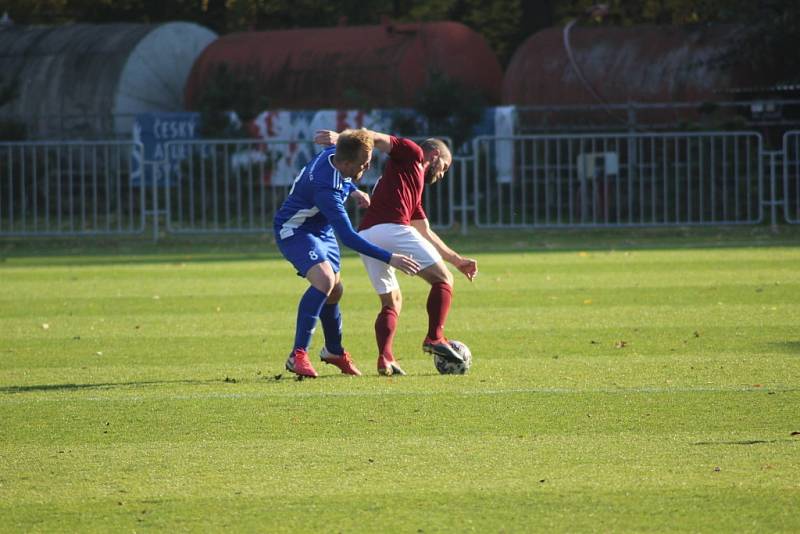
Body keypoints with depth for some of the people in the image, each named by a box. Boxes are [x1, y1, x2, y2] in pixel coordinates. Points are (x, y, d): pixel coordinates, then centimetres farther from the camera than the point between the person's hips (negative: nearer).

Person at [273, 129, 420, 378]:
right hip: (294, 230, -9)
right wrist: (389, 259, -40)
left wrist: (353, 190, 2)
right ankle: (298, 355, -28)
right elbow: (348, 237, -40)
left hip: (321, 230, 9)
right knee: (324, 279, -31)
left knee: (335, 290, 18)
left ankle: (334, 351, 42)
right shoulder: (325, 189, -39)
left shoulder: (333, 155, -13)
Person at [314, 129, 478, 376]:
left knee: (391, 302, 17)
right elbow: (378, 139, -2)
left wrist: (457, 260, 44)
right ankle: (435, 338, -10)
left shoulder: (415, 189, 35)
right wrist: (341, 137, -18)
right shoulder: (412, 154, 13)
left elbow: (425, 234, 41)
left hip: (365, 237, 9)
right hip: (392, 228, -9)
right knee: (443, 280, 3)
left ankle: (385, 357, -3)